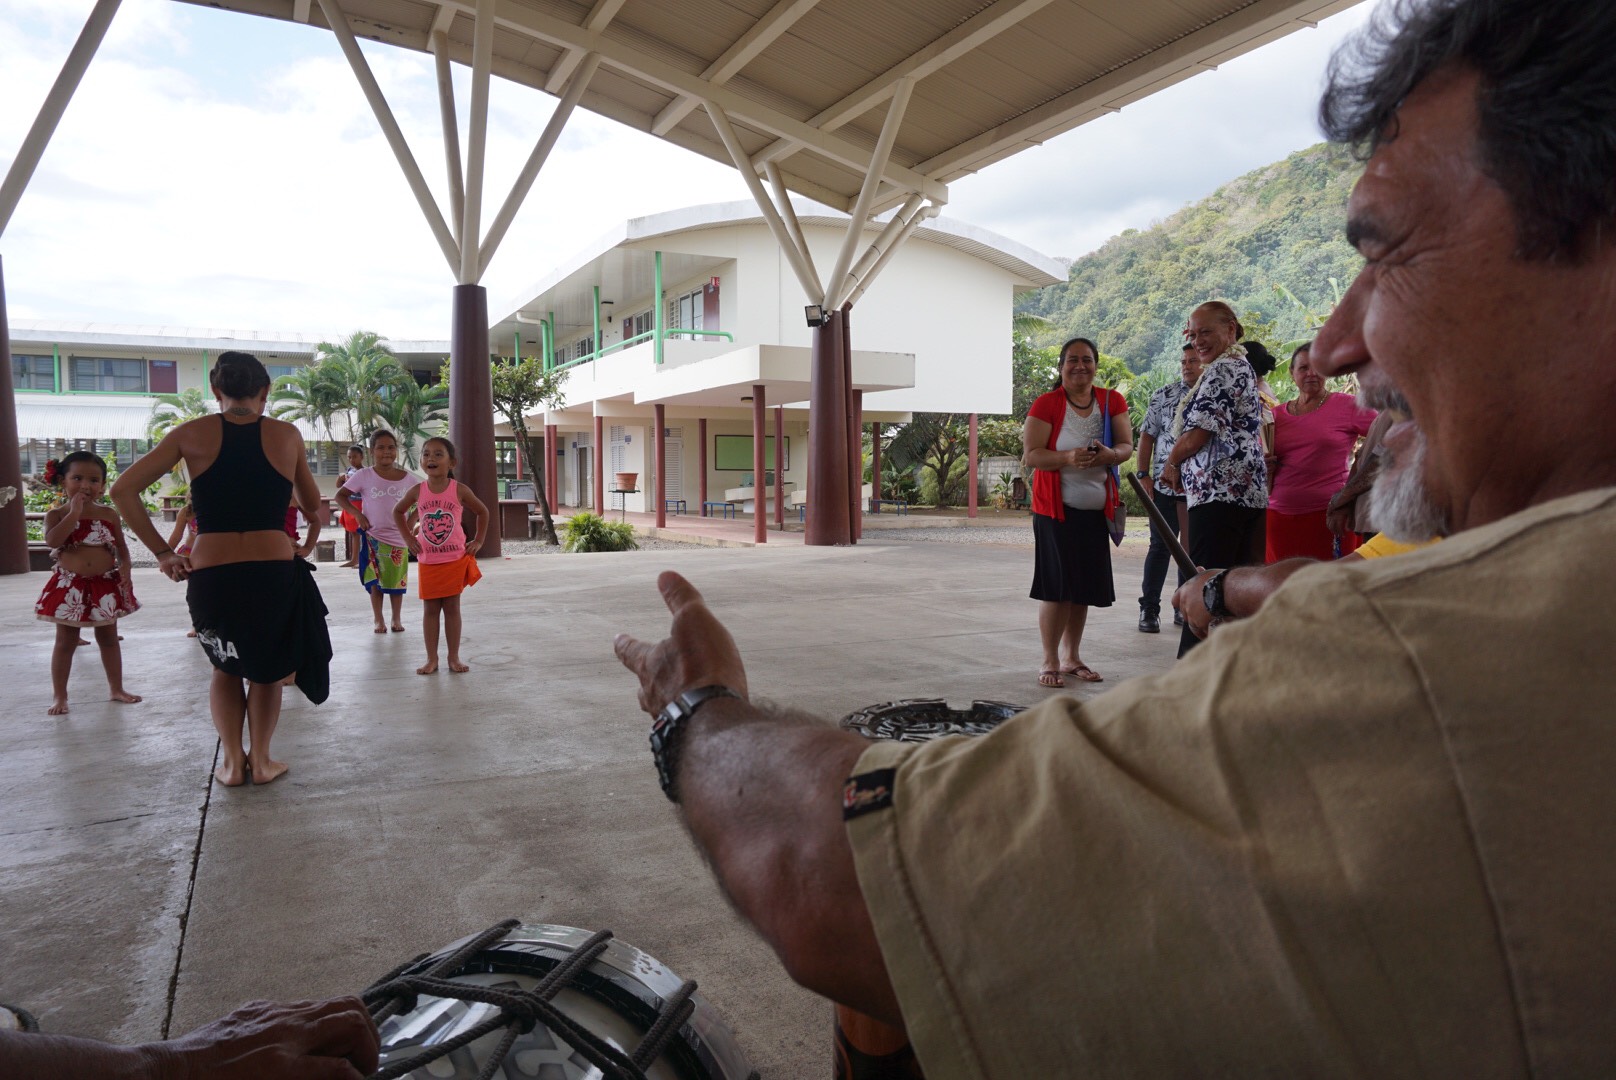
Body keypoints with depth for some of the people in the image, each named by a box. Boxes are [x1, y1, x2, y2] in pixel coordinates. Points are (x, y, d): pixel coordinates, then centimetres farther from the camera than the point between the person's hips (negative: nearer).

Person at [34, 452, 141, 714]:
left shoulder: (109, 514, 2)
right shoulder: (57, 514, -5)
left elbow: (121, 545, 6)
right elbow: (52, 540, -24)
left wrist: (125, 566, -12)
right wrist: (74, 512, -24)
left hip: (105, 585, 2)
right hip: (69, 586, -2)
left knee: (109, 638, 13)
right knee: (65, 642, 6)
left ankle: (116, 688, 24)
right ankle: (59, 695, 16)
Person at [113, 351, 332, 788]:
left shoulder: (193, 433, 3)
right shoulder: (286, 435, 4)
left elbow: (122, 490, 1)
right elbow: (314, 508, 11)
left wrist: (162, 552, 3)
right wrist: (306, 548, 26)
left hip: (211, 575, 1)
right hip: (276, 572, 0)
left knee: (226, 666, 26)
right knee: (266, 668, 23)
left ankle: (232, 760, 19)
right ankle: (260, 760, 21)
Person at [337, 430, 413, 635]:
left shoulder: (407, 478, 1)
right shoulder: (364, 476, -4)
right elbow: (340, 495, 1)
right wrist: (357, 514, -12)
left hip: (398, 538, 1)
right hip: (373, 537, -1)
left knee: (397, 580, 7)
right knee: (375, 581, 3)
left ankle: (397, 619, 18)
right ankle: (378, 620, 13)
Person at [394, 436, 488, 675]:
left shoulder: (460, 490, -6)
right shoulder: (417, 491, -2)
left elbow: (482, 512, 8)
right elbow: (398, 512, 15)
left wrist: (479, 541, 2)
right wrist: (408, 538, 5)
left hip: (455, 559, -1)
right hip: (428, 561, 1)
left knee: (452, 608, 5)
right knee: (430, 610, 6)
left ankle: (454, 657, 13)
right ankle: (431, 658, 12)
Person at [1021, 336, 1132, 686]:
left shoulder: (1113, 401, 6)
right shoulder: (1046, 404, -6)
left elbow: (1126, 446, 3)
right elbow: (1031, 455, -12)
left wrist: (1109, 455, -21)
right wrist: (1068, 457, -29)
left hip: (1096, 509, 4)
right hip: (1056, 508, -4)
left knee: (1084, 586, 9)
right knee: (1057, 586, -6)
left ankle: (1072, 657, 23)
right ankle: (1050, 662, 4)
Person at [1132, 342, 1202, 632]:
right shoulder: (1164, 395, 1)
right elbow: (1147, 435, 3)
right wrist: (1144, 474, -4)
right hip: (1165, 485, -2)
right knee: (1160, 547, 1)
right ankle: (1149, 609, 8)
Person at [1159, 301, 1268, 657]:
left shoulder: (1221, 370, -10)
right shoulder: (1243, 367, 22)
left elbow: (1198, 434, -17)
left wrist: (1171, 464, 2)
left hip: (1220, 491, -11)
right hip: (1250, 490, 11)